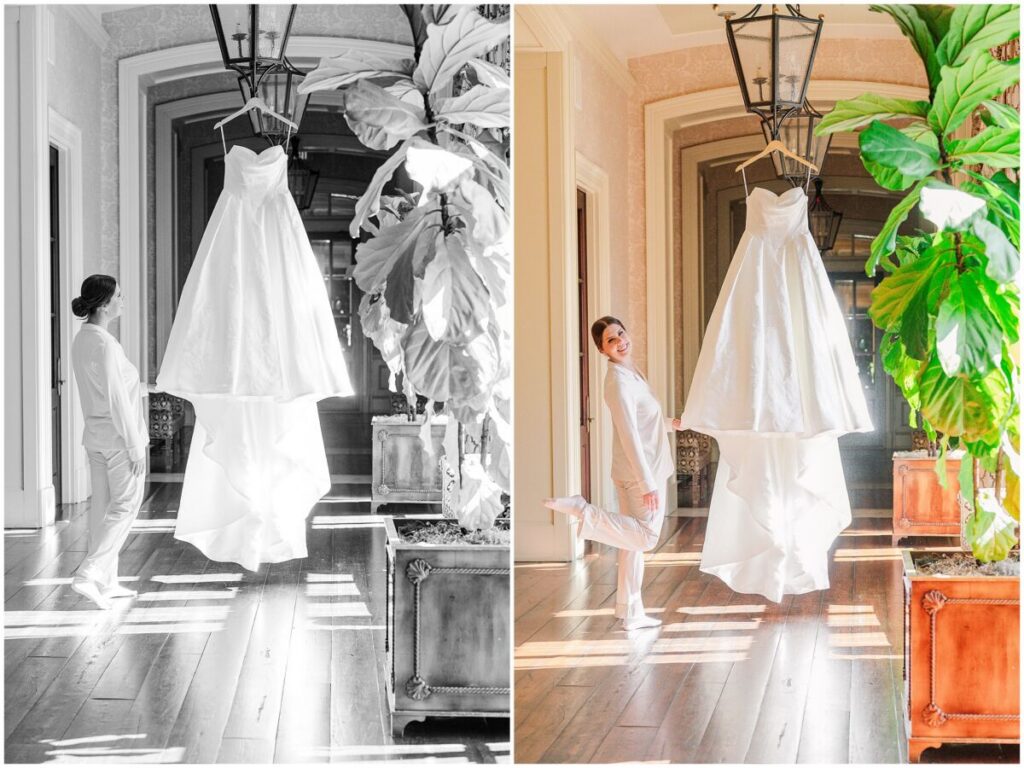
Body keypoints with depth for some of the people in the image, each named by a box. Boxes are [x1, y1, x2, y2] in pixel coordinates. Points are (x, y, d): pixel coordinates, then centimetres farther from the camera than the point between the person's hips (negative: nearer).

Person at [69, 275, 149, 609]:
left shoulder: (81, 339, 7)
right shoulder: (104, 344, -21)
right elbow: (116, 399, -21)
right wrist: (135, 446, -16)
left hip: (95, 436, 9)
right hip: (119, 434, -9)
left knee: (103, 505, 12)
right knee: (125, 505, -2)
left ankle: (105, 582, 17)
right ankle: (89, 574, -9)